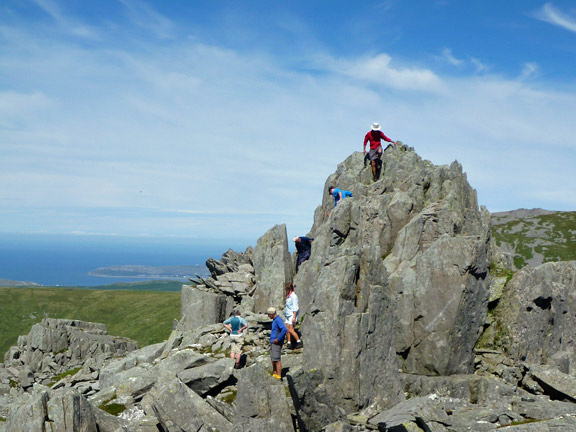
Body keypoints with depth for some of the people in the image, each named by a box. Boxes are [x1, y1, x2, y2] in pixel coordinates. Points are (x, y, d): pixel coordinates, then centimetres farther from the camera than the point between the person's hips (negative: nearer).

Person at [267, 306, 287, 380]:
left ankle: (278, 377, -4)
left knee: (277, 360, -8)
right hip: (273, 342, 10)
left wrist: (278, 339, -23)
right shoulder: (274, 320, 15)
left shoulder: (278, 320, -17)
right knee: (273, 359, 14)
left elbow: (284, 330, -29)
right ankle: (274, 374, 22)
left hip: (276, 343, -10)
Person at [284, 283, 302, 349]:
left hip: (292, 315, -9)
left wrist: (294, 317, -22)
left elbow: (295, 307, -18)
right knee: (287, 330, 4)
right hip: (288, 315, 9)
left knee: (291, 330, -13)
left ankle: (299, 342, -7)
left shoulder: (294, 296, -15)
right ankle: (289, 343, 8)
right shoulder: (288, 296, 13)